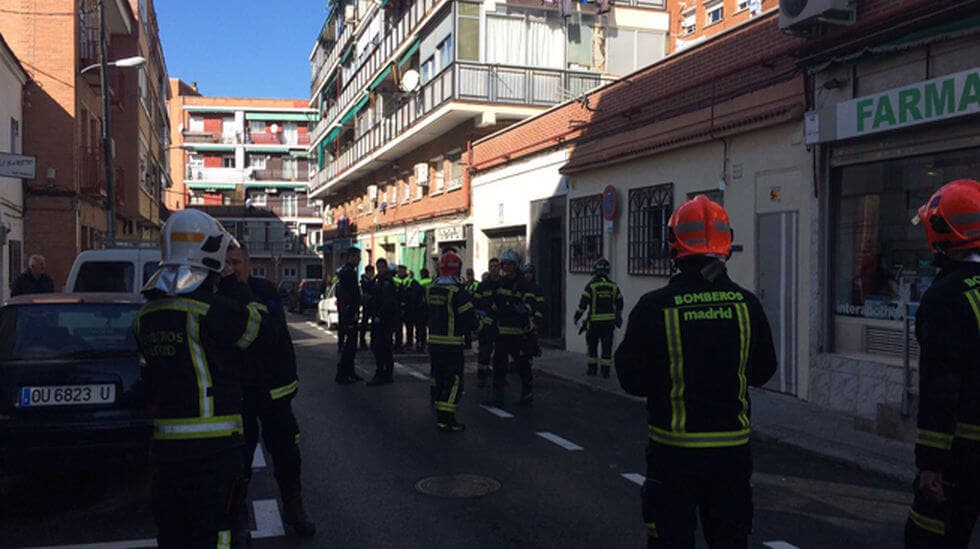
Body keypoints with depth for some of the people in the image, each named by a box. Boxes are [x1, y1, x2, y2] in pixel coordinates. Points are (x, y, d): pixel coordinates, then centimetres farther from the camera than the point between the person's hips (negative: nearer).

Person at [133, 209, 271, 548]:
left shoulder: (146, 316, 6)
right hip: (213, 445, -7)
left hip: (164, 443, 7)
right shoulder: (213, 309, -17)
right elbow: (260, 329, -5)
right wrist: (232, 285, 3)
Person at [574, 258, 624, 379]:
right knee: (607, 346, 5)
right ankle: (606, 371, 5)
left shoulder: (591, 285, -7)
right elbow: (619, 304, 12)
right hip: (609, 322, 3)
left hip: (594, 321, -3)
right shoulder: (613, 286, 5)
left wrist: (577, 317, 2)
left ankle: (592, 368, 15)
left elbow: (583, 304, -8)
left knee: (592, 345, 11)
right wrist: (618, 318, 27)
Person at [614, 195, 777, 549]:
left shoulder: (654, 307, -14)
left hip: (674, 453, -3)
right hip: (733, 450, 3)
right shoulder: (747, 304, -5)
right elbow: (763, 371, 8)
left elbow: (631, 380, -7)